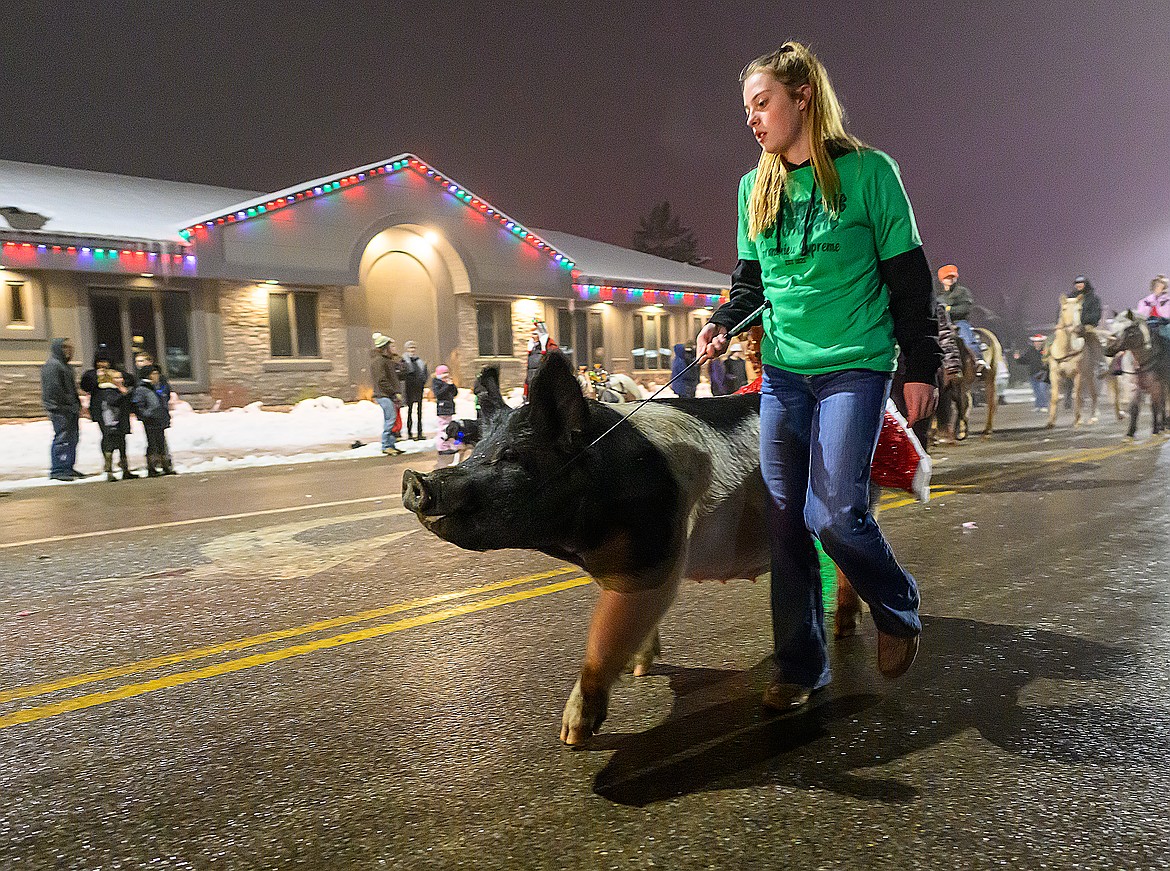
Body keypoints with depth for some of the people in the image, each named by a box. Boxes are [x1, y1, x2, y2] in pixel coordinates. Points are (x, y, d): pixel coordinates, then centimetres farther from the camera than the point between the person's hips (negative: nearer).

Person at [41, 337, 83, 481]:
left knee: (72, 437, 13)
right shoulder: (52, 365, -10)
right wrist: (71, 405, -19)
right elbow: (54, 389, -18)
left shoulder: (65, 365, 22)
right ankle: (57, 470, -4)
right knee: (62, 438, -9)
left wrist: (77, 405, 16)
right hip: (60, 410, -10)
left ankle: (68, 468, 21)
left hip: (71, 409, 10)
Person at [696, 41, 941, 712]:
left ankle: (899, 609, 18)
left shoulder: (867, 171, -3)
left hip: (855, 366, -4)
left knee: (834, 512, -14)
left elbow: (908, 276, -1)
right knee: (786, 519, 2)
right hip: (784, 369, 5)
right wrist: (726, 322, -1)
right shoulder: (756, 187, 11)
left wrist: (922, 367, -3)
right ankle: (802, 667, 15)